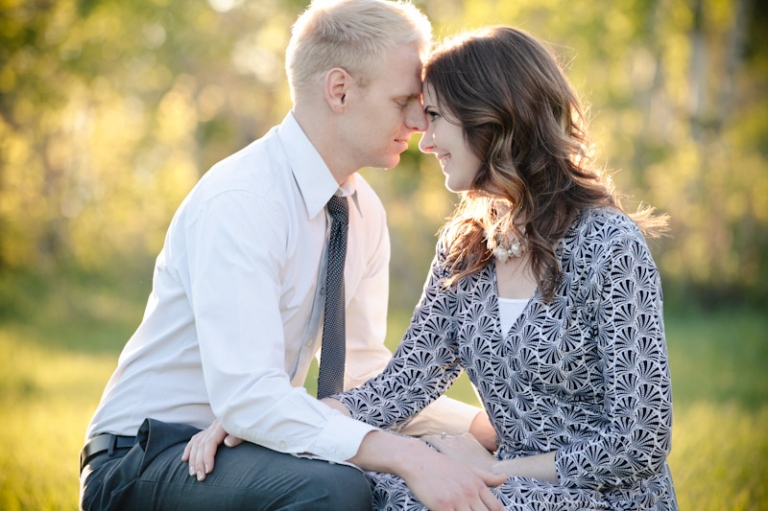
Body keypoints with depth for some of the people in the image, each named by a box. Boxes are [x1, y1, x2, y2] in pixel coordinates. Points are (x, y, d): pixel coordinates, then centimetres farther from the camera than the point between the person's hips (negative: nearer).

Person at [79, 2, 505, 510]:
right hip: (143, 464, -7)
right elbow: (247, 396, -33)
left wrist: (486, 424, -3)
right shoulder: (237, 201, -24)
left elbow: (366, 371, 10)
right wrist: (406, 456, -41)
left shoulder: (364, 210, 2)